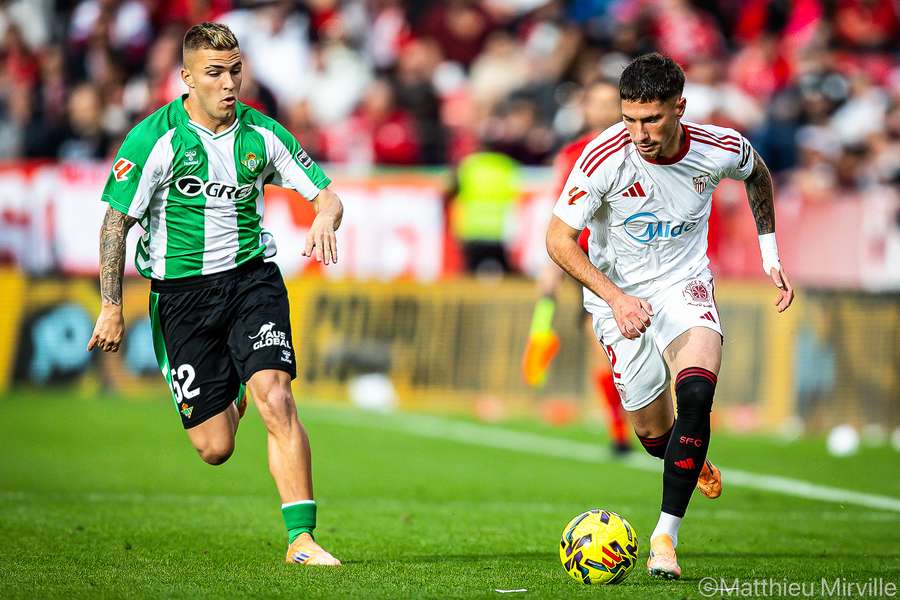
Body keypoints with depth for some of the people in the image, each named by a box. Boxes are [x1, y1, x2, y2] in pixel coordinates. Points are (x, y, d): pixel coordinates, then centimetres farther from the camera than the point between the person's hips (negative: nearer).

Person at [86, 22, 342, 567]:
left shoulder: (262, 134, -1)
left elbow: (327, 195, 7)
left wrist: (324, 220, -17)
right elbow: (116, 221, -5)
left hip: (252, 275, 1)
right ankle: (230, 398, 39)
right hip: (182, 292, -1)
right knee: (215, 449, 0)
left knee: (275, 398, -23)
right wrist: (112, 308, -7)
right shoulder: (156, 139, -11)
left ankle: (301, 539, -18)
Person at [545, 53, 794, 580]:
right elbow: (558, 239, -17)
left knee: (697, 392, -28)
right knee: (654, 433, 4)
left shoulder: (721, 149, -16)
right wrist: (615, 297, -27)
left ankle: (666, 535, -22)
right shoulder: (606, 157, -24)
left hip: (685, 285, 0)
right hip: (618, 294, 0)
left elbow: (759, 176, 10)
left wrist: (771, 257, 10)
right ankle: (695, 462, 44)